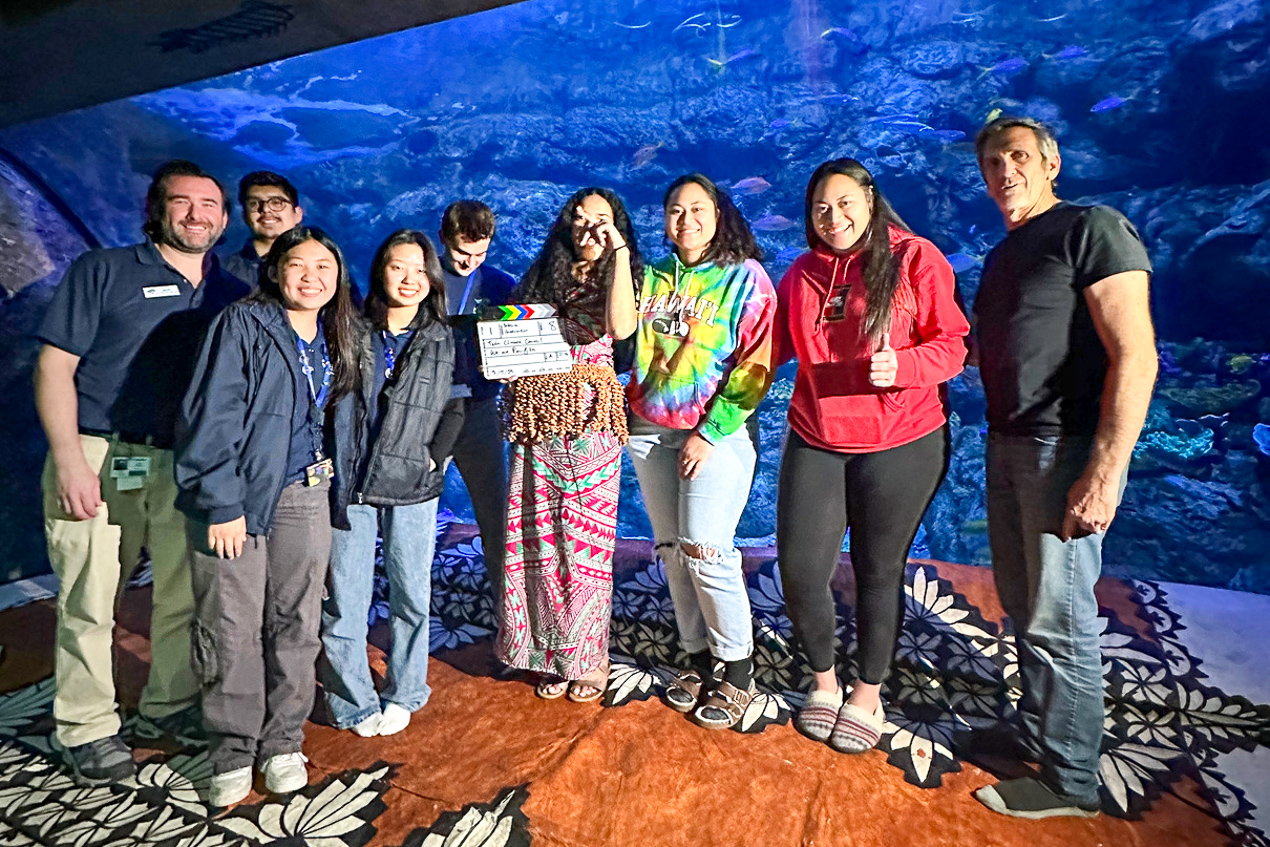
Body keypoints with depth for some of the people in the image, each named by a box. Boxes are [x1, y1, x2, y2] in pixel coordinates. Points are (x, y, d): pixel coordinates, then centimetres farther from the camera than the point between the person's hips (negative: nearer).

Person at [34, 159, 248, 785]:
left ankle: (169, 707, 28)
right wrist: (68, 459, -12)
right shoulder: (103, 270, 2)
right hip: (98, 457, -3)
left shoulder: (231, 295, 11)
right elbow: (55, 365, -3)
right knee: (89, 600, 4)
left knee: (186, 592, 9)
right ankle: (86, 729, 21)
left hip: (188, 468, 3)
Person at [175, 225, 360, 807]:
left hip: (304, 497, 5)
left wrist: (326, 473, 10)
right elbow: (210, 416, -12)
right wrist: (221, 504, -15)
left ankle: (282, 743, 26)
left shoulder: (333, 340, 11)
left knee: (296, 624, 9)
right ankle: (233, 751, 22)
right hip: (237, 498, -5)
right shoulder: (242, 324, -7)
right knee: (232, 628, 3)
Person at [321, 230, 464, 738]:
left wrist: (434, 457, -4)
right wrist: (331, 466, -2)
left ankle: (403, 696, 28)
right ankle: (354, 702, 23)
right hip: (349, 484, 0)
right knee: (344, 600, 5)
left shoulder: (443, 340, 5)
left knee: (412, 597, 8)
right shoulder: (351, 332, 3)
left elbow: (457, 405, 7)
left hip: (412, 487, 1)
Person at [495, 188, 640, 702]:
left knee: (585, 539, -1)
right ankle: (551, 654, 21)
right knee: (539, 538, 5)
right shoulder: (540, 275, 18)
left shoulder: (614, 277, 7)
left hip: (589, 420, -4)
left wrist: (619, 251, -13)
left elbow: (621, 327, -16)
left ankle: (588, 659, 15)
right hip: (536, 424, 4)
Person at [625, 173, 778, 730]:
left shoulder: (745, 277, -1)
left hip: (713, 434, -5)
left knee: (706, 552, -8)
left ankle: (738, 674, 11)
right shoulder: (652, 279, 13)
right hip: (649, 432, 5)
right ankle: (697, 659, 25)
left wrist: (709, 433, -13)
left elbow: (756, 365, -8)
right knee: (672, 551, 9)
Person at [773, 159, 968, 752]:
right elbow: (775, 343, 19)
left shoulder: (916, 258, -2)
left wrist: (903, 364, -21)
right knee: (799, 568, 0)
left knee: (878, 571, 8)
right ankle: (823, 682, 27)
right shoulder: (802, 273, 10)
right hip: (814, 441, 4)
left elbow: (953, 343, -3)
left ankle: (868, 695, 31)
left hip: (900, 444, -3)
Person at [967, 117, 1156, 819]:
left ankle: (1069, 783, 17)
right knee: (1021, 607, 16)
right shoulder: (1002, 255, 17)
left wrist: (1105, 472, -23)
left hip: (1066, 451, -8)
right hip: (1007, 446, 8)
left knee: (1058, 621, 0)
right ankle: (1033, 732, 33)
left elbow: (1135, 356, -17)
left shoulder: (1092, 228, -8)